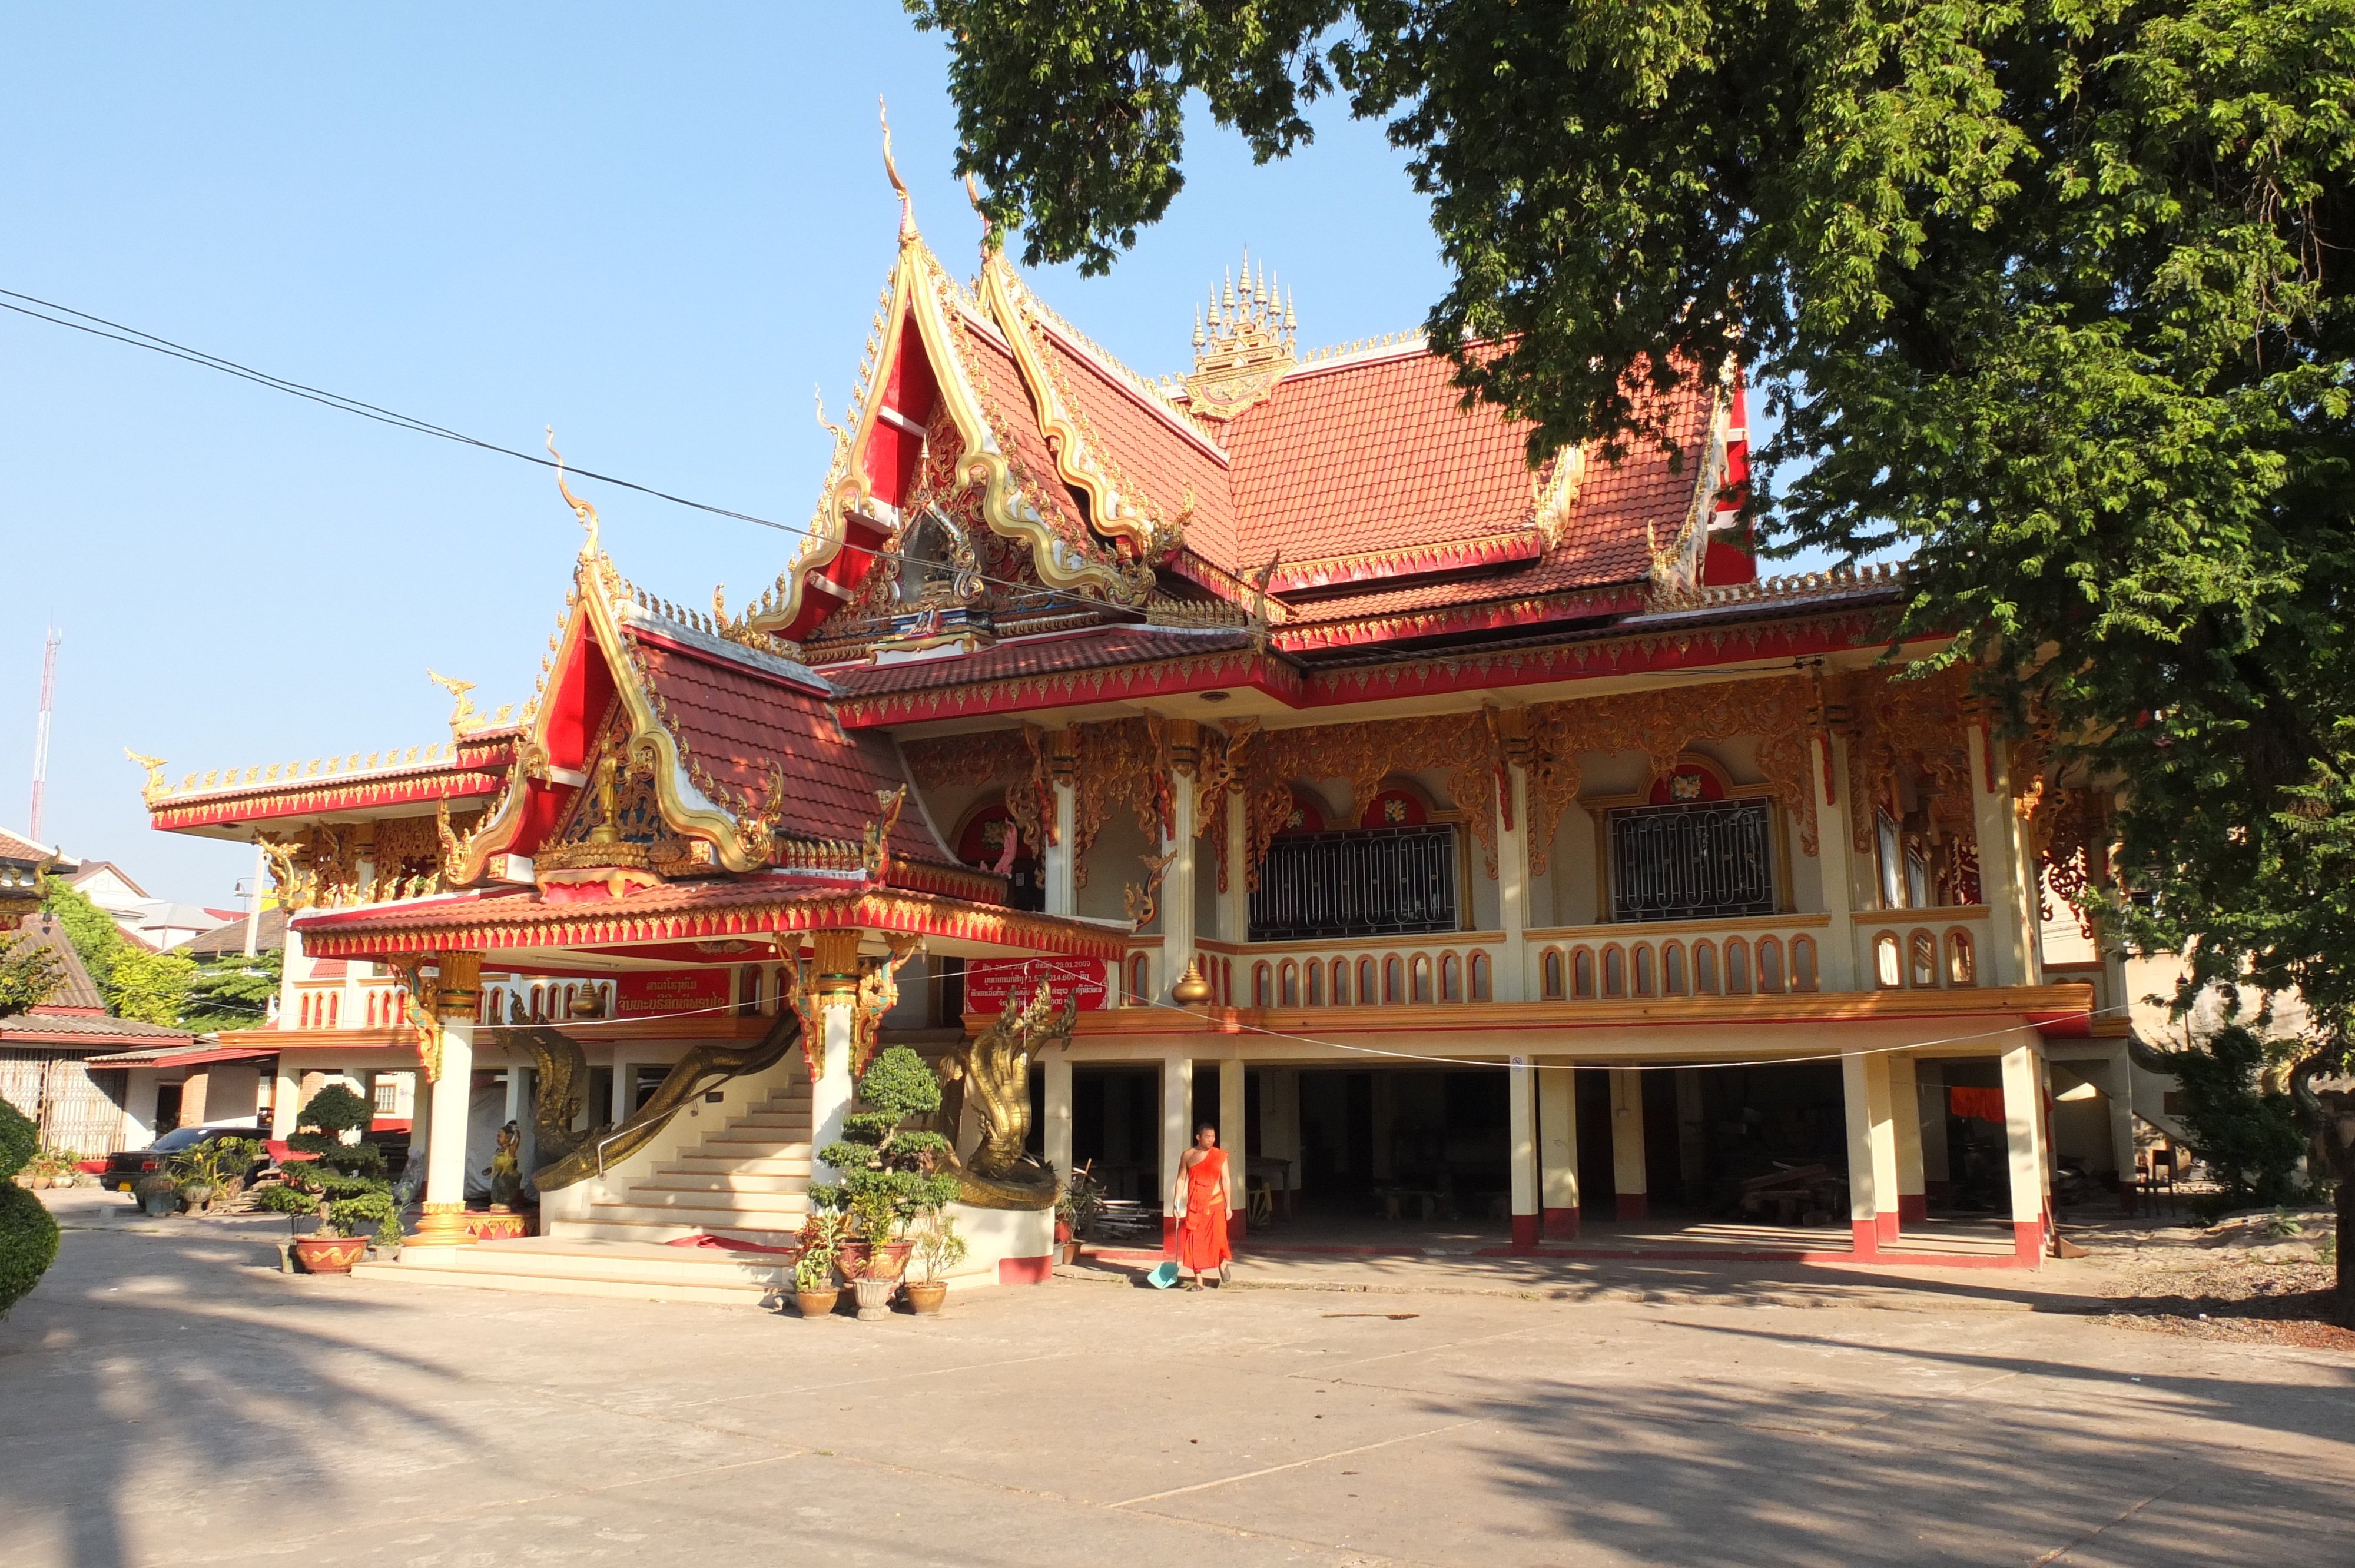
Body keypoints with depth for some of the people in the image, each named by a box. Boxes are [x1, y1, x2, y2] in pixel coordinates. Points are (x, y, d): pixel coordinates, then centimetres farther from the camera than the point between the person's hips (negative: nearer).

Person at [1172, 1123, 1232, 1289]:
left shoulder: (1220, 1155, 3)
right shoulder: (1188, 1156, 4)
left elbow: (1225, 1180, 5)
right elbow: (1181, 1179, 6)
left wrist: (1228, 1205, 2)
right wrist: (1176, 1202, -1)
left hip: (1215, 1203, -1)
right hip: (1194, 1205, 1)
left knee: (1217, 1237, -9)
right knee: (1195, 1242, -1)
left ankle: (1222, 1264, 23)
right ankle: (1198, 1281, 7)